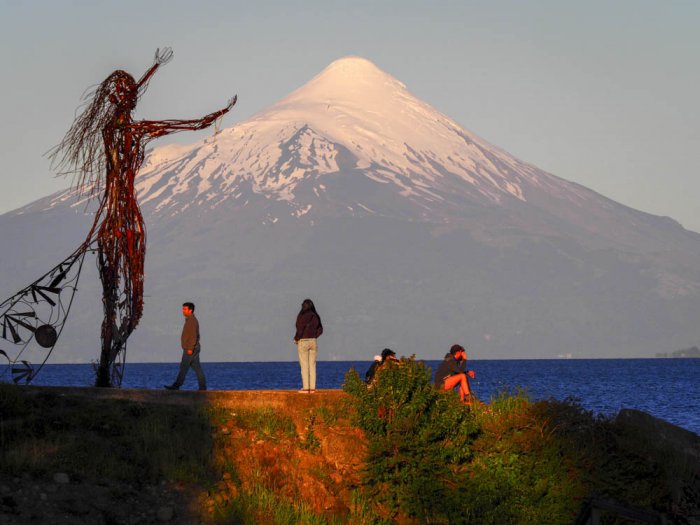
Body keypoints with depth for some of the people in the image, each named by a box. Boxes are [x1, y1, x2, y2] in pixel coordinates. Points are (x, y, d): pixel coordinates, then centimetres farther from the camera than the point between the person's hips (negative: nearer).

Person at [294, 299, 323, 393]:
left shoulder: (301, 316, -13)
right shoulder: (316, 316, 4)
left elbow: (300, 330, -16)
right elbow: (320, 330, 7)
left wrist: (296, 339, 0)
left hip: (303, 342, -5)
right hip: (313, 341, 5)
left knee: (304, 366, -2)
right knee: (312, 365, 7)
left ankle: (305, 388, -4)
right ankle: (312, 387, 6)